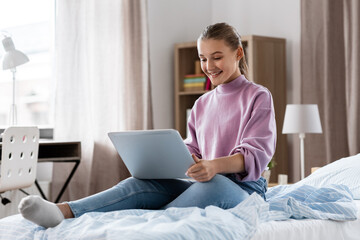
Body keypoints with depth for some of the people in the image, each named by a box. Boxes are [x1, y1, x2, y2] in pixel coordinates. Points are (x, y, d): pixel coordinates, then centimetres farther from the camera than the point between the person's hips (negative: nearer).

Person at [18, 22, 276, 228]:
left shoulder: (258, 97, 1)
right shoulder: (202, 104, 21)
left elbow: (256, 154, -12)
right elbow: (192, 150, 17)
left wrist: (215, 166, -32)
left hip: (245, 188, -5)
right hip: (204, 185, 5)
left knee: (213, 183, -41)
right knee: (144, 182, -23)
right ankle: (64, 212, -45)